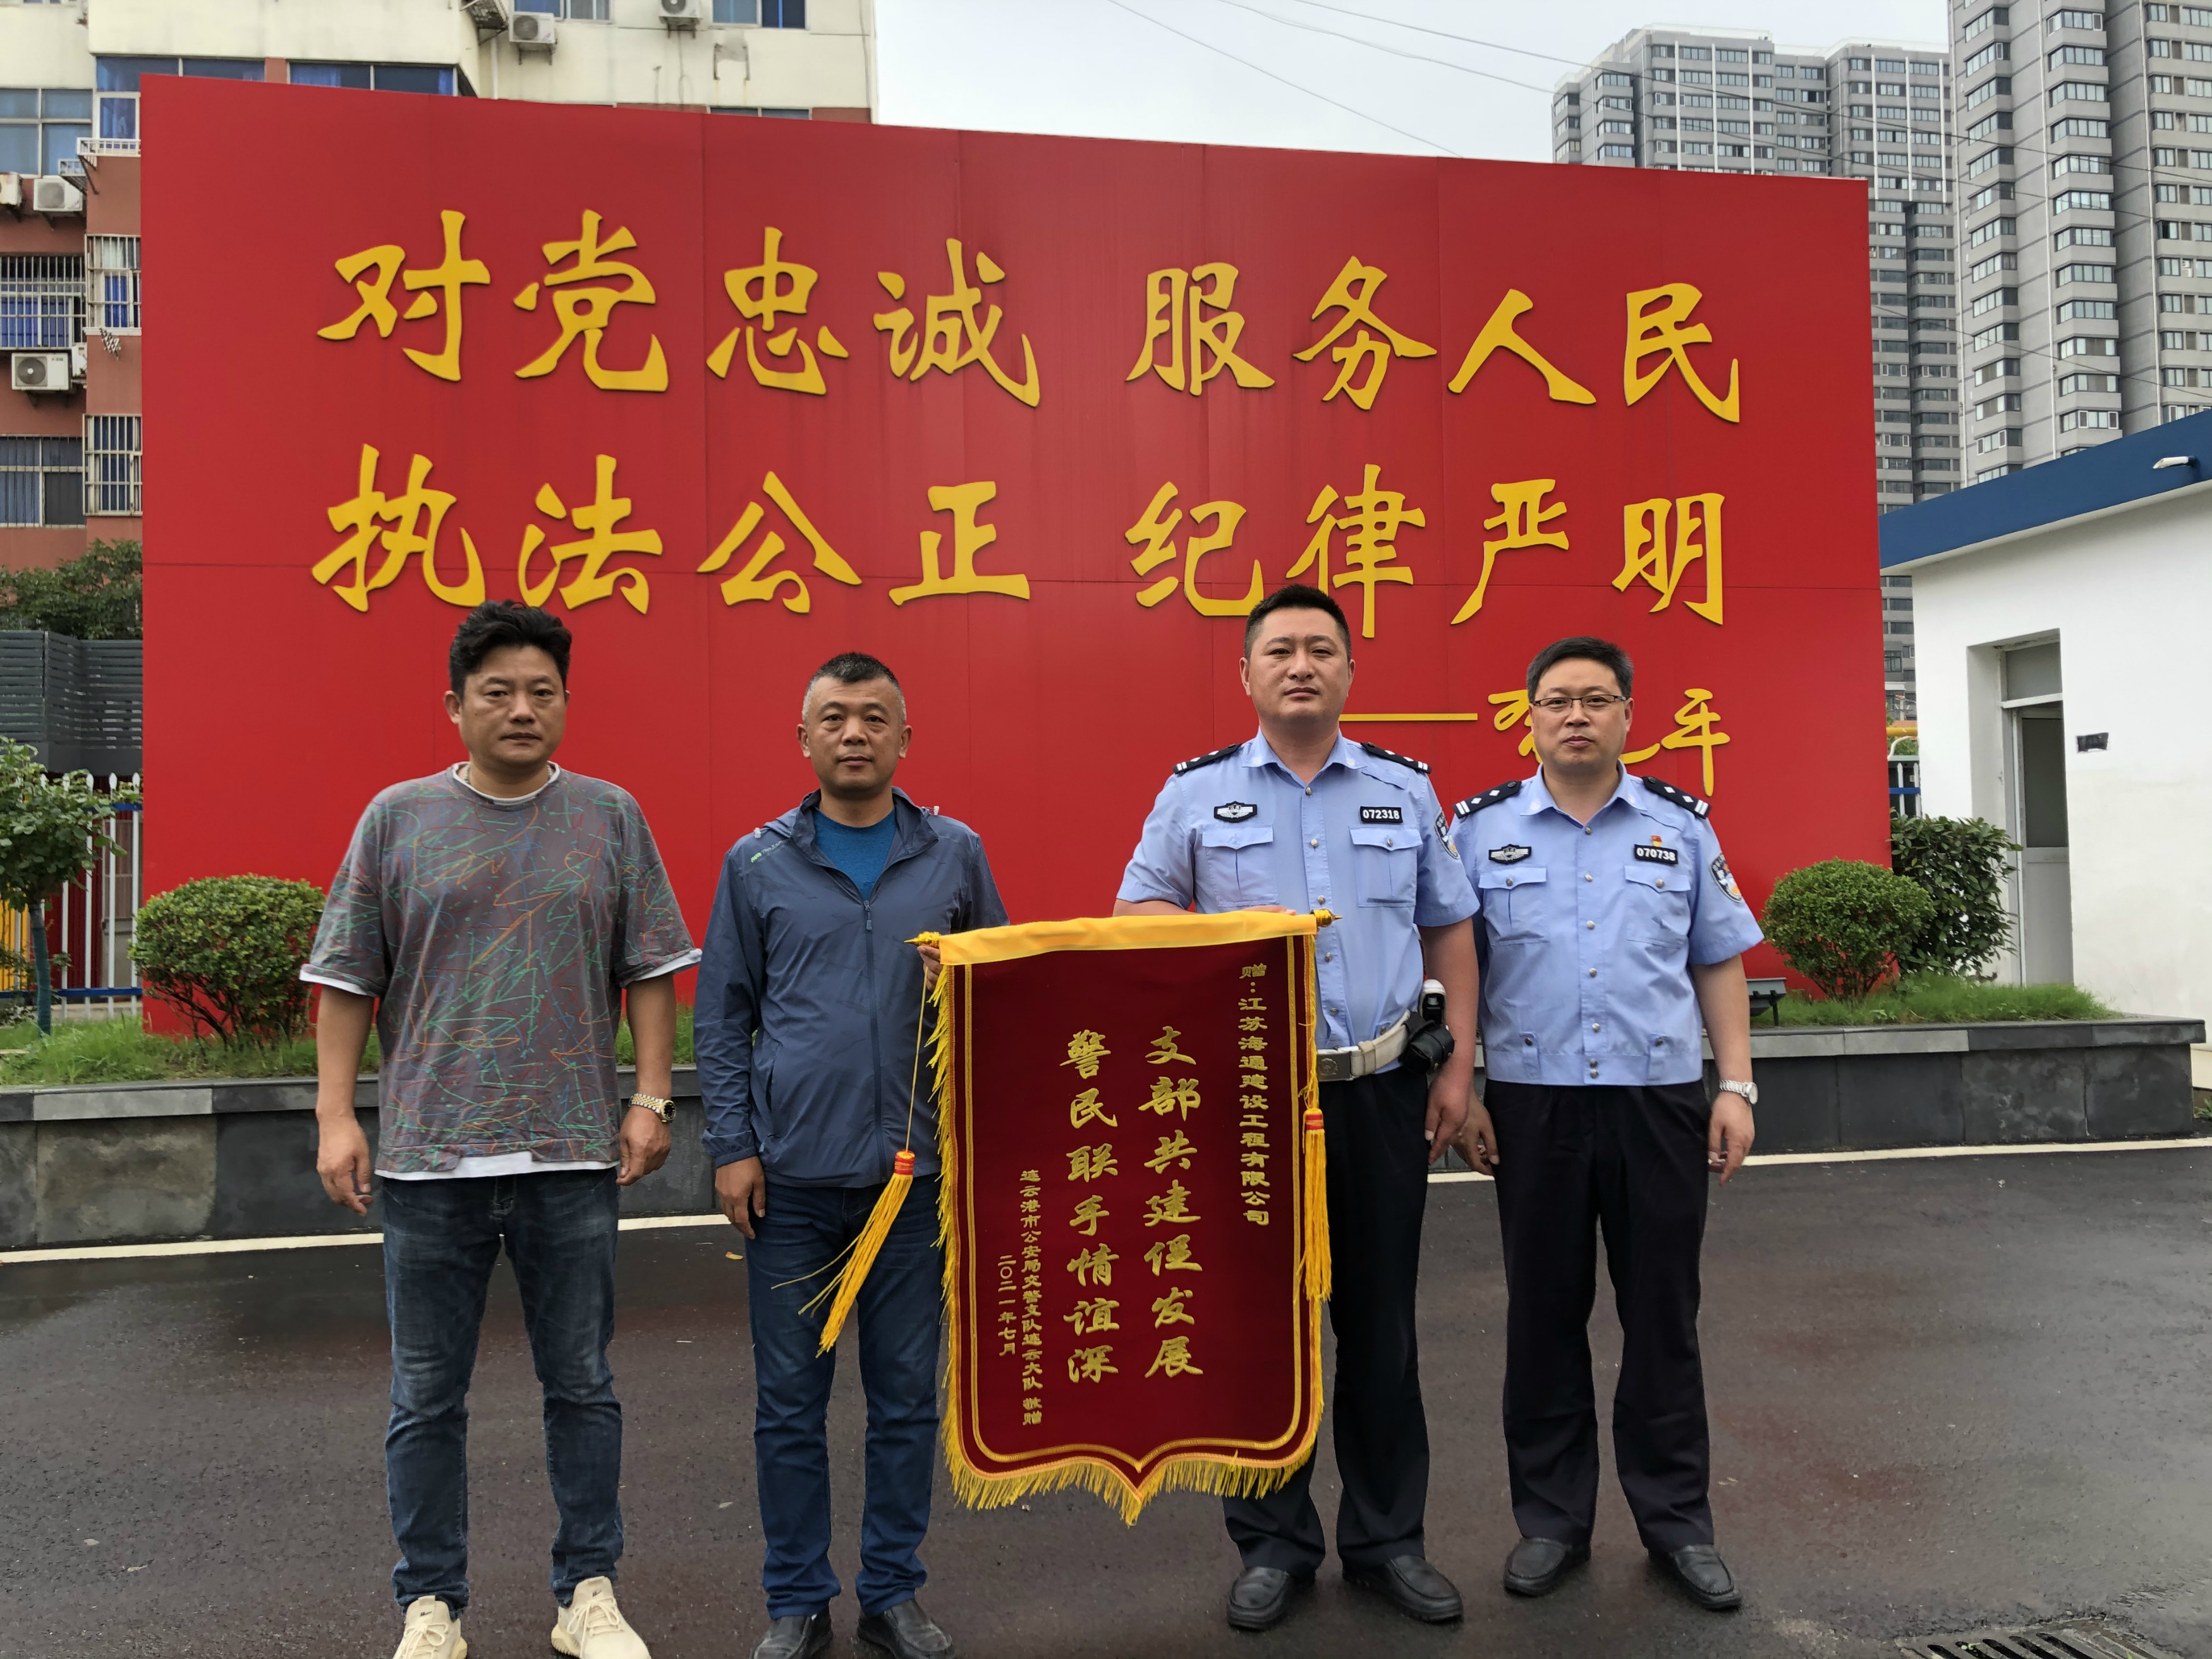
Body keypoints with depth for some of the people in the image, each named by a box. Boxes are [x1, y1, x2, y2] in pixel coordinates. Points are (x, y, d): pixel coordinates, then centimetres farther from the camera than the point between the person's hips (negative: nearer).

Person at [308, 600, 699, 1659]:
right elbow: (347, 978, 5)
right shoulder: (398, 818, 4)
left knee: (581, 1385, 10)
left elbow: (651, 970, 6)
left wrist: (651, 1098, -1)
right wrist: (336, 1114, -2)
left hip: (573, 1155, 1)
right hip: (429, 1155, 0)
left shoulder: (610, 818, 6)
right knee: (427, 1397, 9)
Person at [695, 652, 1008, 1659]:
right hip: (792, 1177, 0)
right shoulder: (756, 865, 3)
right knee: (790, 1401, 9)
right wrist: (732, 1147, -2)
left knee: (907, 1395, 11)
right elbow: (723, 1016, 4)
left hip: (917, 1170, 1)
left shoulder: (957, 857, 4)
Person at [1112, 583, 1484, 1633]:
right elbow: (1136, 911, 5)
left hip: (1382, 1091, 2)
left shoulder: (1406, 790, 9)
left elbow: (1450, 932, 11)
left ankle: (1385, 1537, 26)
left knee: (1381, 1325, 10)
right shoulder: (1197, 793, 4)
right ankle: (1273, 1543, 24)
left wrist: (1458, 1068, 4)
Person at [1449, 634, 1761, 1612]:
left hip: (1659, 1101, 1)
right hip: (1532, 1104, -1)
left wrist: (1736, 1087, 3)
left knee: (1663, 1312, 8)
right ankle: (1551, 1519, 22)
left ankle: (1677, 1519, 23)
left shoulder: (1681, 826, 8)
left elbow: (1719, 965, 10)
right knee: (1543, 1311, 8)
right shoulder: (1480, 829, 4)